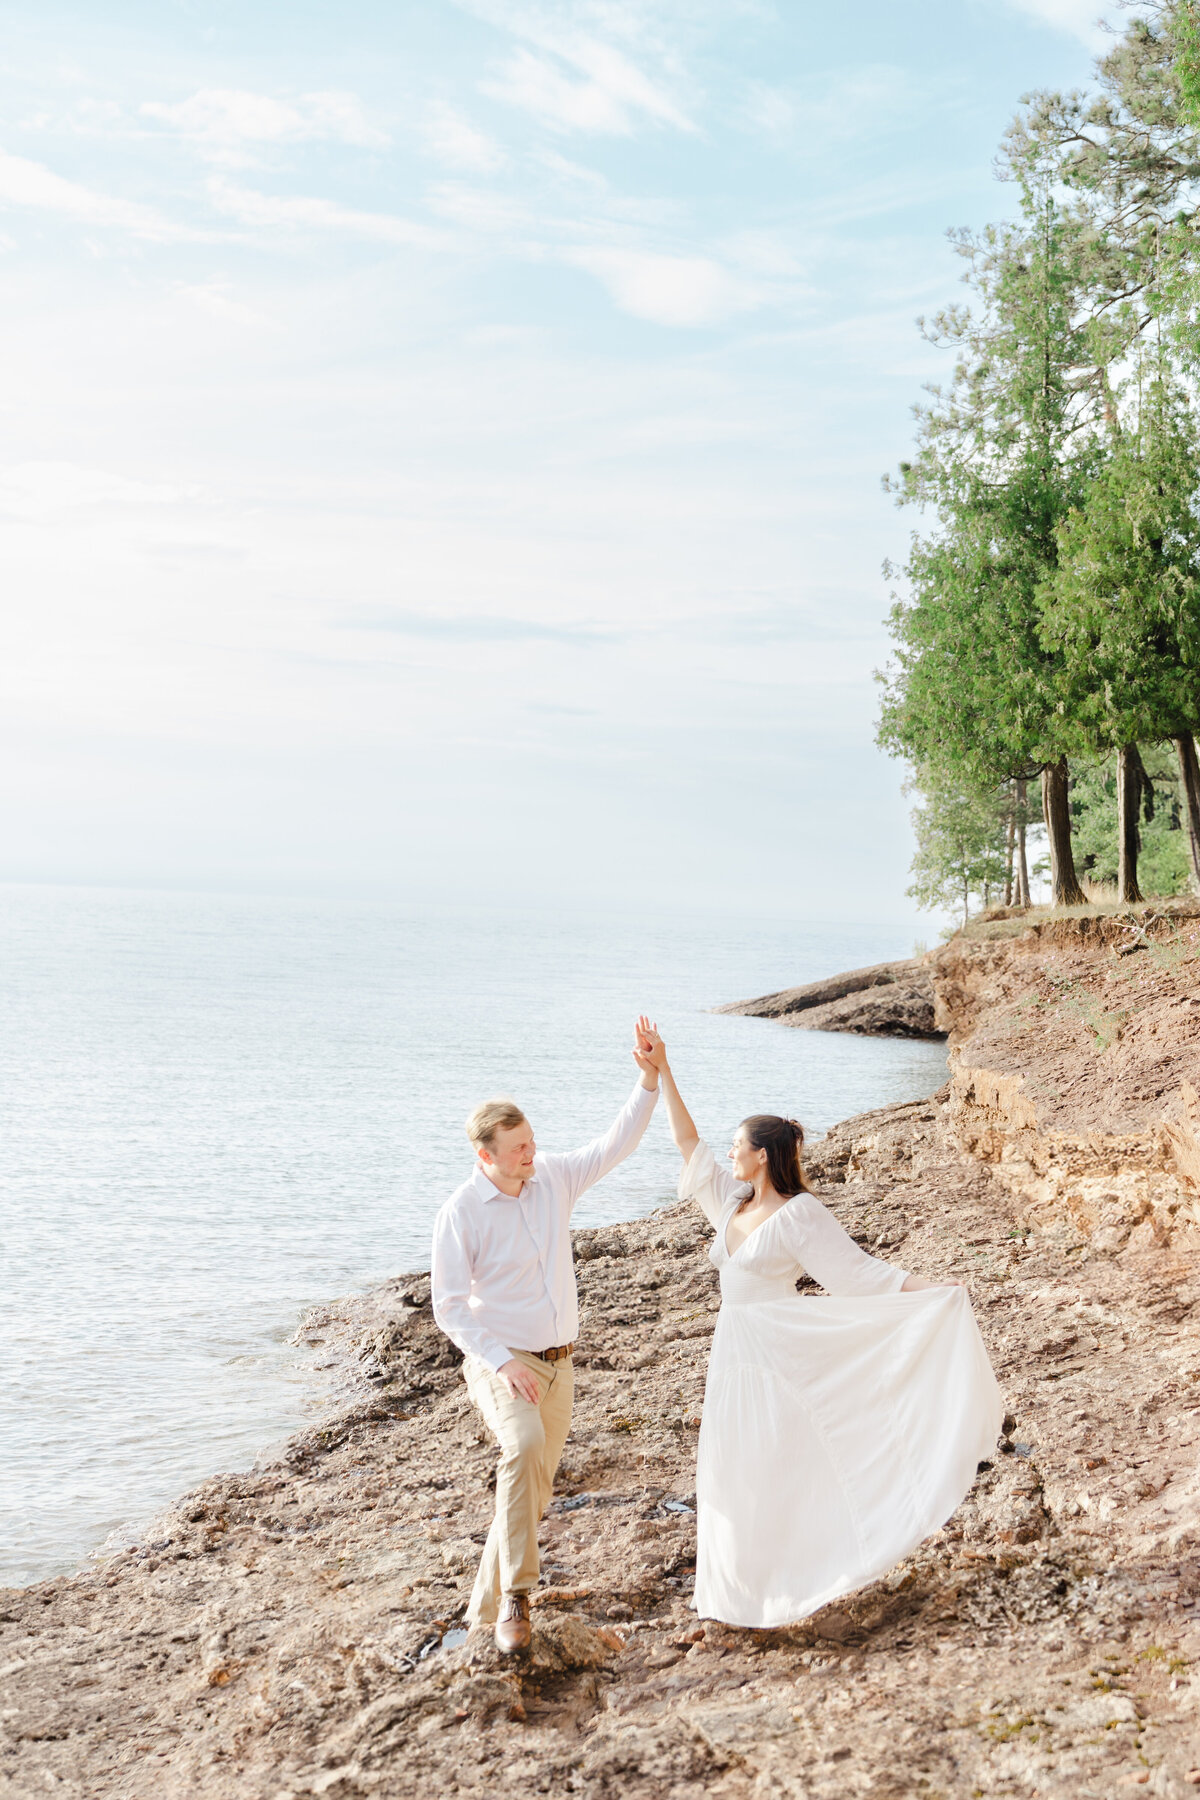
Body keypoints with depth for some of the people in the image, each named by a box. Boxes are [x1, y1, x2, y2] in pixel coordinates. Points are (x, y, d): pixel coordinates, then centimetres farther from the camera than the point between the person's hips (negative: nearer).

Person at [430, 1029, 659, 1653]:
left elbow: (616, 1145, -3)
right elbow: (449, 1307, -12)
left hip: (557, 1362, 6)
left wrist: (649, 1080, -16)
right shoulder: (460, 1213, -14)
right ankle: (516, 1596, -25)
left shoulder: (553, 1178, 0)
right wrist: (502, 1362, -21)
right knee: (524, 1446, -33)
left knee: (536, 1484, 11)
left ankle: (488, 1602, 28)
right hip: (500, 1362, -6)